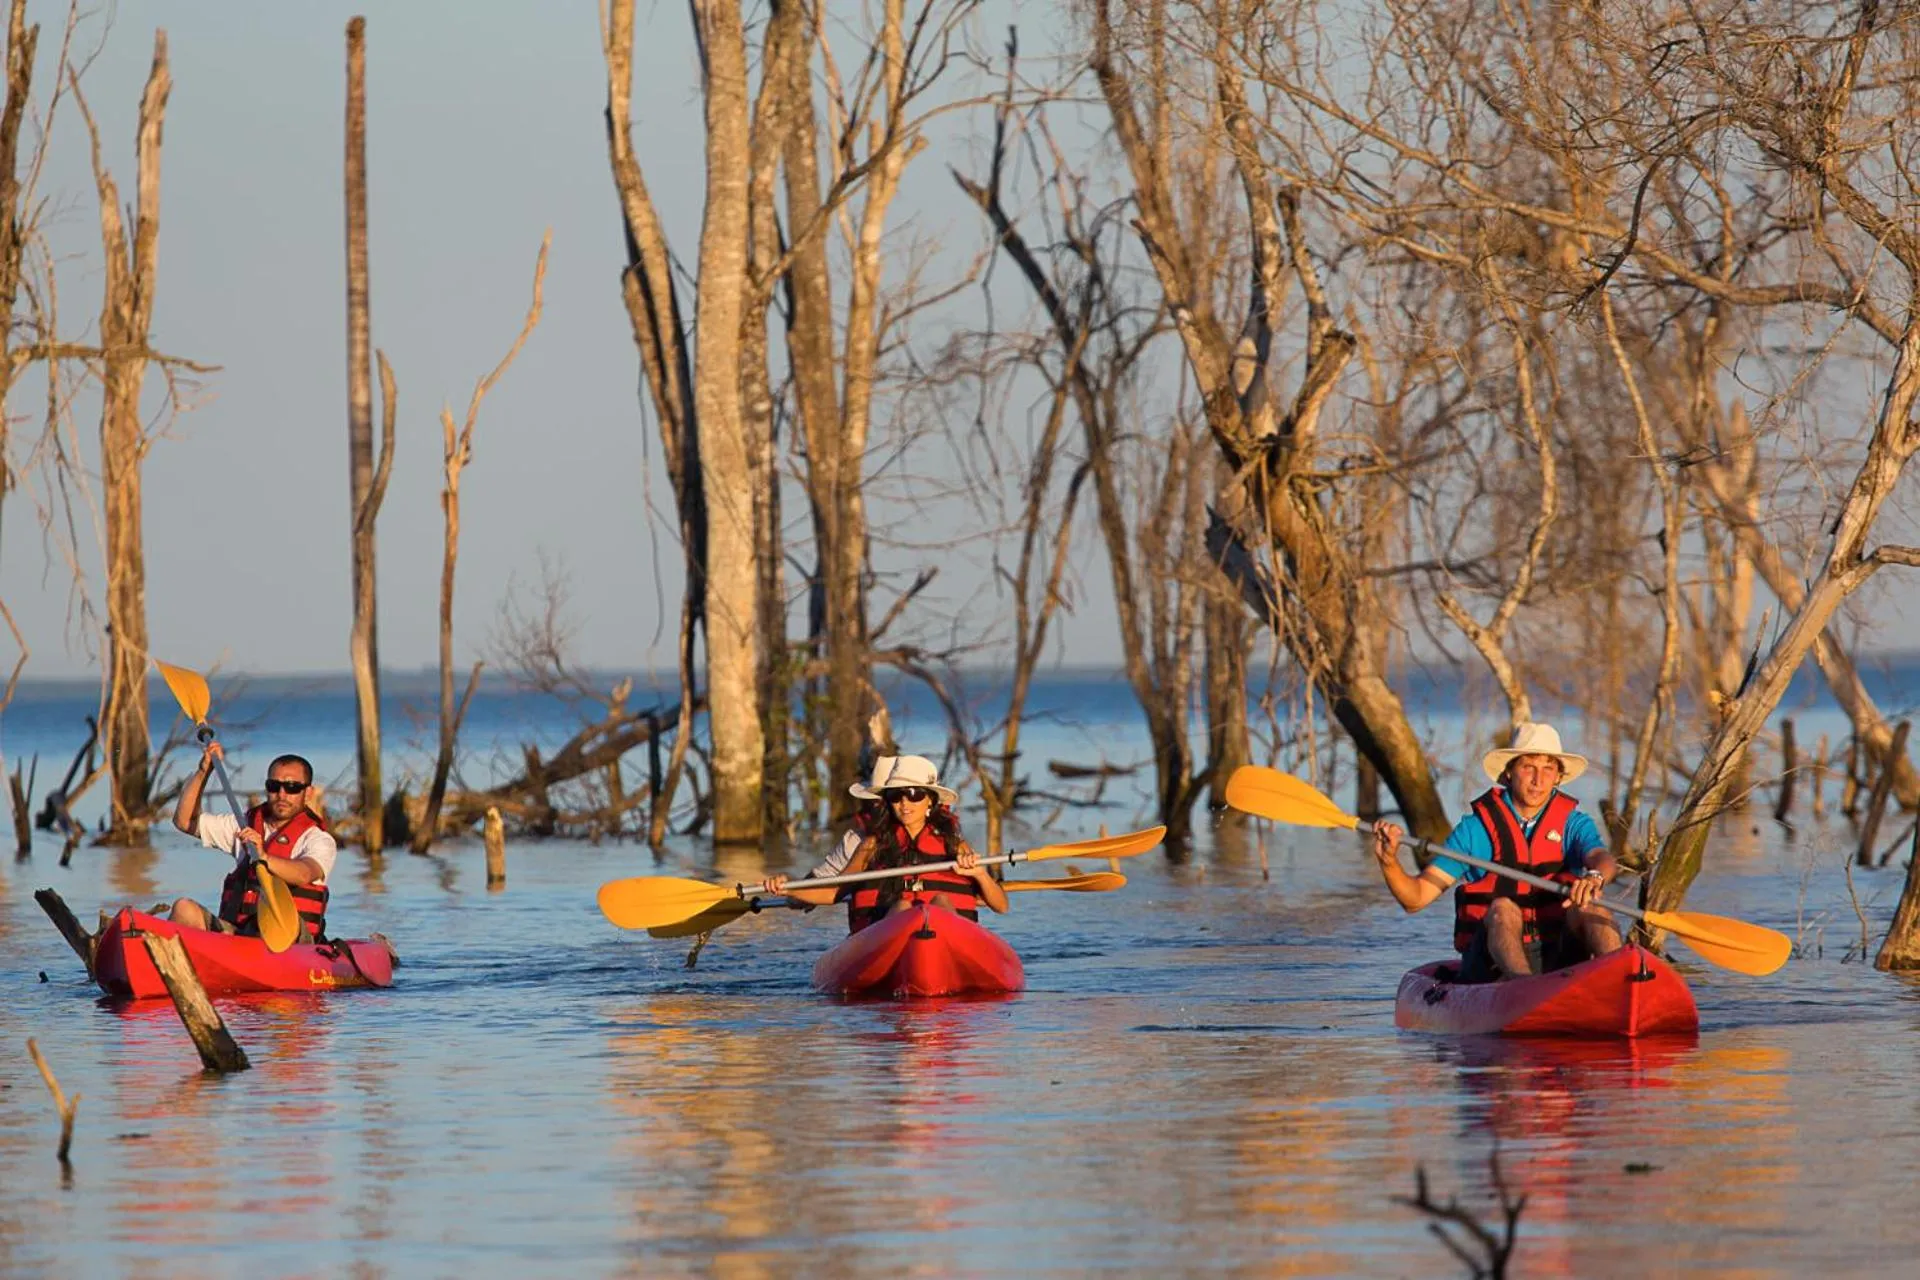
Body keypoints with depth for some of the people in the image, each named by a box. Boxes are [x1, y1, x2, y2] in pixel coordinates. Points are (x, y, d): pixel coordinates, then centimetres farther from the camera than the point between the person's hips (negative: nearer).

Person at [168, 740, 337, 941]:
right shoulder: (245, 826, 21)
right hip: (235, 931, 5)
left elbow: (304, 875, -20)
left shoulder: (319, 840, 3)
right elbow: (185, 820, 22)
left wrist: (263, 858, -39)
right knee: (184, 909, -22)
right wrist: (203, 771, 13)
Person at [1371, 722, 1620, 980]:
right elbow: (1416, 897, 3)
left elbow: (1603, 859, -14)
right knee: (1502, 908, -31)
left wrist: (1594, 877, -39)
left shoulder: (1573, 823, 9)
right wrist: (1389, 861, -18)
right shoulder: (1477, 827, 6)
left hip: (1557, 958, 1)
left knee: (1589, 905, -25)